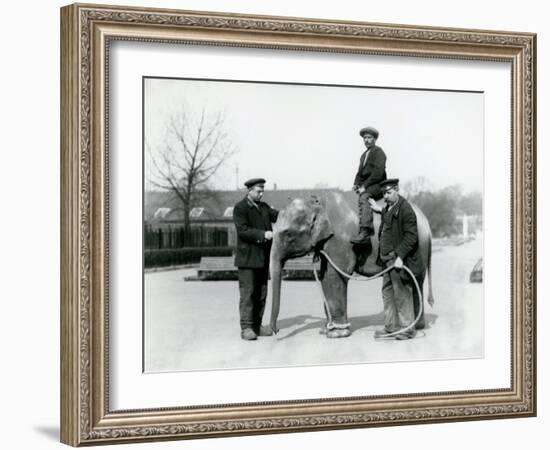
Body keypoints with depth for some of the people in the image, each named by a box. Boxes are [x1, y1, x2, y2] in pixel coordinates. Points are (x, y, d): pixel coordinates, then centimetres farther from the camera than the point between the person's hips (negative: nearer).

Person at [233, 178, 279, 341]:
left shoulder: (264, 207, 16)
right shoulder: (240, 208, -7)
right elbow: (242, 230, -17)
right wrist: (263, 235, -24)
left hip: (263, 258, 7)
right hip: (248, 258, -7)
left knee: (261, 293, 9)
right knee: (247, 293, -6)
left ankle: (257, 326, 15)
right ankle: (246, 328, -5)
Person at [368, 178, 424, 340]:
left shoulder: (405, 209, -15)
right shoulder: (389, 208, 13)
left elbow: (411, 237, -19)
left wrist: (400, 257, -23)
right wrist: (380, 210, 26)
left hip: (399, 260, -9)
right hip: (388, 259, 9)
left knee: (402, 294, -2)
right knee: (387, 293, 14)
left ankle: (408, 328, 7)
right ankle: (390, 326, 23)